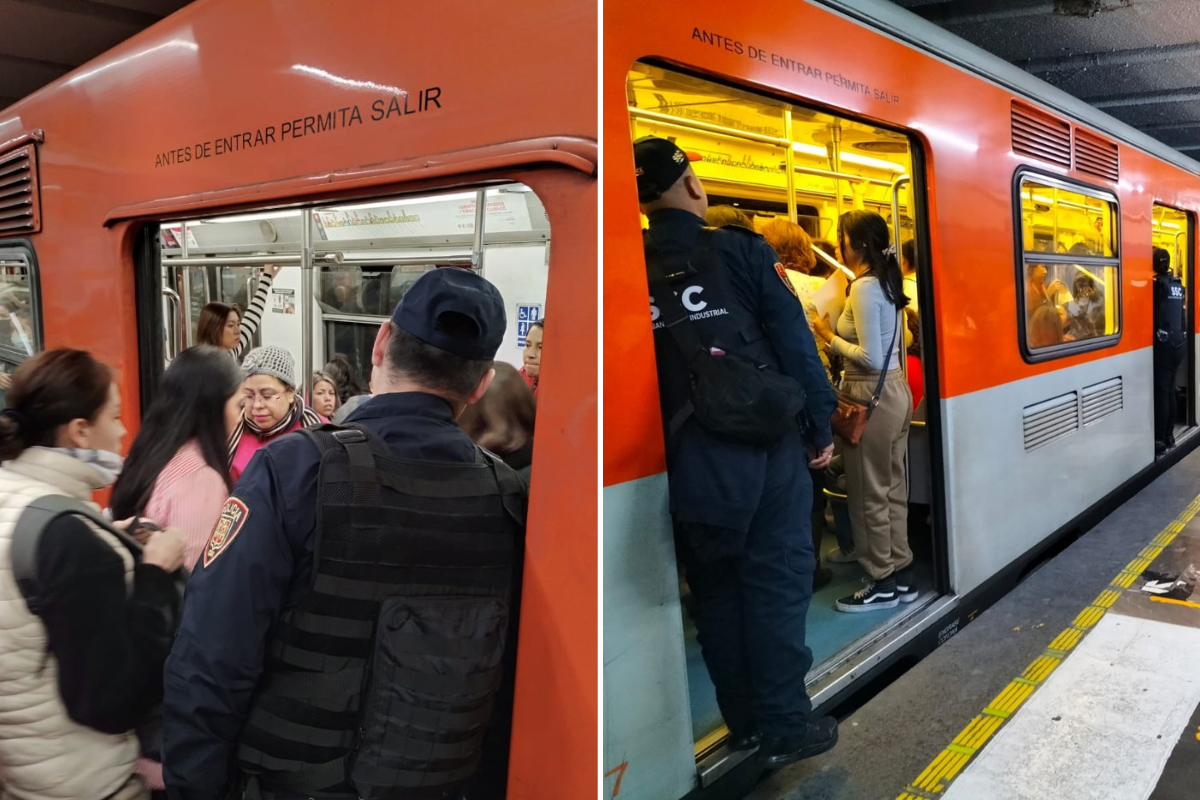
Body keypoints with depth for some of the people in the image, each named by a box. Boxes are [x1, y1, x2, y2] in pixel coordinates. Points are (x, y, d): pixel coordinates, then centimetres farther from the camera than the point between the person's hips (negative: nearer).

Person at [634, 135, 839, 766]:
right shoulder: (742, 249, -6)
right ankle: (785, 727, 16)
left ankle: (743, 721, 27)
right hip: (766, 446, -2)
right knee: (776, 583, 8)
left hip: (687, 460, 3)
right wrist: (820, 426, 3)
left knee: (715, 589, 14)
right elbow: (793, 341, -6)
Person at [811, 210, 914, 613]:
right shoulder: (887, 282, 11)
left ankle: (882, 583, 12)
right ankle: (901, 575, 24)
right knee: (893, 488, 15)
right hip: (895, 390, 10)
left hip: (871, 396, -10)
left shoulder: (864, 287, -17)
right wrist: (840, 331, 11)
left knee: (869, 493, 1)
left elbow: (870, 358, -21)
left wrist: (830, 337, -10)